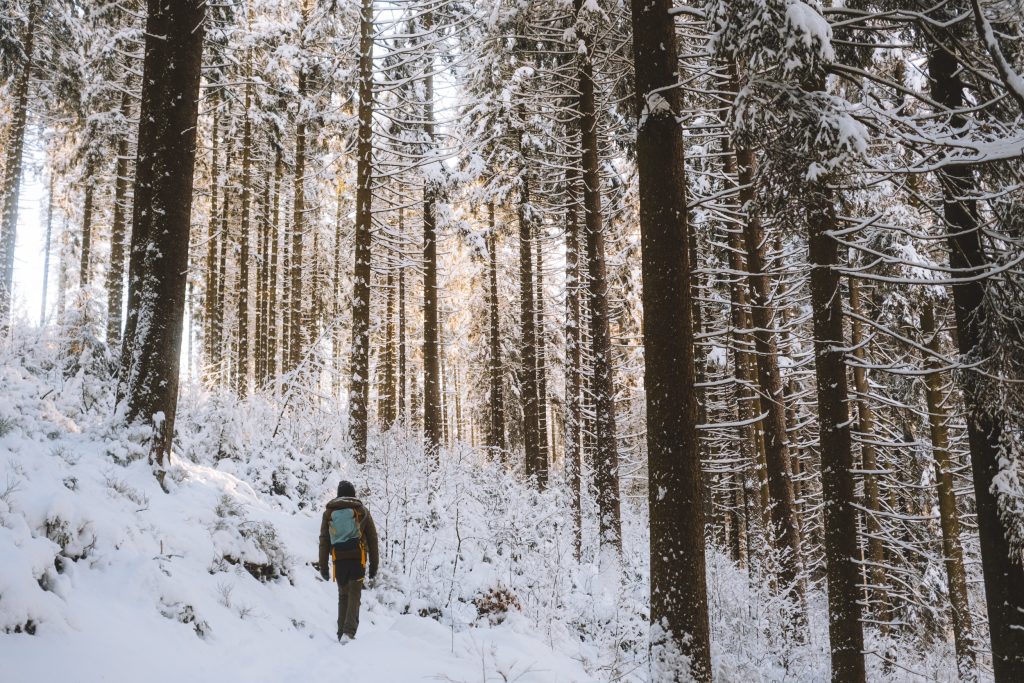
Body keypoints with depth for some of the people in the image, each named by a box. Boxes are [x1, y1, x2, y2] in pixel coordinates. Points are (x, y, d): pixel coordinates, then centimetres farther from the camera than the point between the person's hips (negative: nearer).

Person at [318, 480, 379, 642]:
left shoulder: (329, 512, 11)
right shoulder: (362, 510, 7)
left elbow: (324, 540, 7)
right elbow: (372, 538, 6)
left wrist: (323, 566, 9)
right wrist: (374, 564, 10)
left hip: (339, 559, 2)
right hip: (357, 557, -2)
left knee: (343, 595, 14)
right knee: (354, 595, -1)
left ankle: (342, 633, 10)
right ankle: (349, 631, -18)